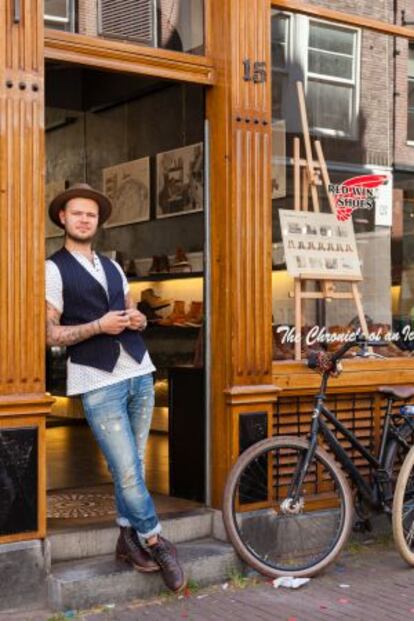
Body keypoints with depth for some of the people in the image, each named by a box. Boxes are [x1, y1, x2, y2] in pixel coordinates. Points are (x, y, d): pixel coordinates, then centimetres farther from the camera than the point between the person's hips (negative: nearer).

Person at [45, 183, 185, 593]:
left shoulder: (112, 267, 17)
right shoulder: (54, 270, -3)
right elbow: (50, 334, -7)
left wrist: (138, 319, 1)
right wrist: (98, 326, -18)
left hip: (139, 373, 6)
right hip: (98, 383, -6)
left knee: (132, 465, 10)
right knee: (127, 471, -6)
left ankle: (129, 537, 21)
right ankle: (155, 541, 10)